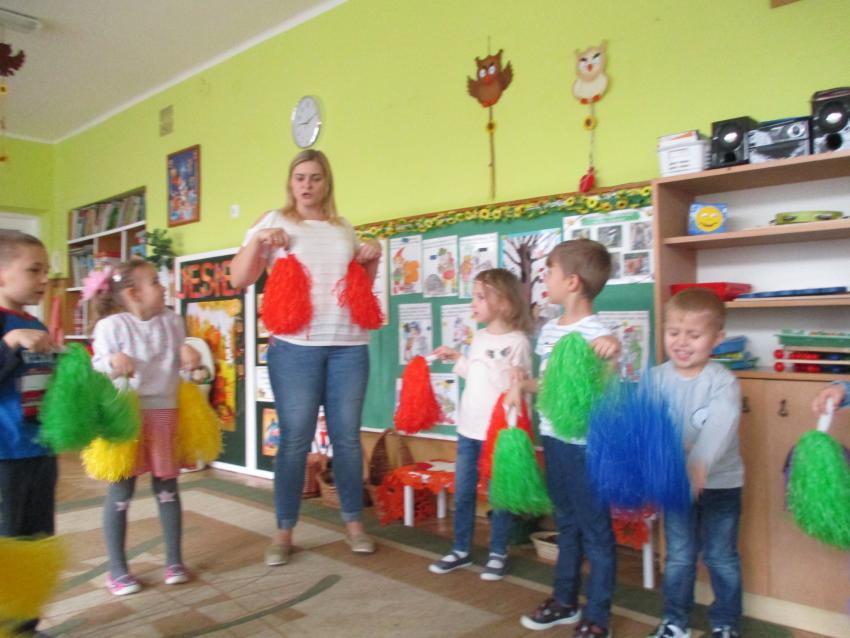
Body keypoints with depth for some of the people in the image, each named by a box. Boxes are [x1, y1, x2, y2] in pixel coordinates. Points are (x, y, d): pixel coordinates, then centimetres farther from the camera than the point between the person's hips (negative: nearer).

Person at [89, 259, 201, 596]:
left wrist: (189, 357, -7)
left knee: (168, 489, 11)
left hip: (164, 413, 4)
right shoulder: (111, 325, -10)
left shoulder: (172, 321, 5)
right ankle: (117, 569, 20)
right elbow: (97, 370, -12)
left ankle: (174, 560, 24)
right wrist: (113, 364, -33)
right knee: (121, 493, 5)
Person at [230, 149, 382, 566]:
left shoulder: (344, 229, 18)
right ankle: (284, 530, 14)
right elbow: (238, 279, 4)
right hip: (296, 346, -3)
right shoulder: (274, 222, 8)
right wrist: (257, 242, -10)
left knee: (347, 436, 6)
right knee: (295, 439, -1)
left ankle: (353, 521, 21)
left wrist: (373, 257, 7)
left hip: (349, 345, 3)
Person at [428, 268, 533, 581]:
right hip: (468, 428, 7)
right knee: (462, 493, 15)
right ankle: (461, 550, 30)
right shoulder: (479, 337, 8)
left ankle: (498, 554, 25)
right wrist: (456, 358, 23)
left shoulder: (517, 341, -12)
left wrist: (519, 382, -32)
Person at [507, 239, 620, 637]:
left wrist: (613, 352, -40)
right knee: (566, 523, 21)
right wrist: (523, 386, 2)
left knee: (595, 528, 8)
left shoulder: (597, 332, -17)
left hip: (585, 443, -8)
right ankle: (564, 600, 37)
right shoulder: (548, 329, 8)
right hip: (553, 438, 8)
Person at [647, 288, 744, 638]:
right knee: (678, 557, 15)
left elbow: (718, 428, -33)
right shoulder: (657, 378, -6)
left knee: (721, 557, 13)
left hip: (720, 483, -2)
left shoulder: (723, 382, -17)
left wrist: (699, 465, -50)